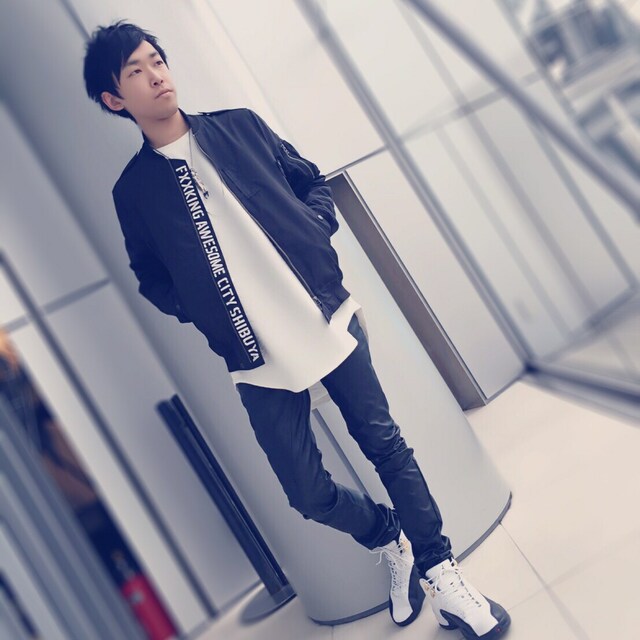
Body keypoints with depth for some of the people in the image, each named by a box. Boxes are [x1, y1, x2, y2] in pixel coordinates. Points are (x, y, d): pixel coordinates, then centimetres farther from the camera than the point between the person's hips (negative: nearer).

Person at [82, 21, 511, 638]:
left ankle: (437, 569, 21)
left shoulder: (238, 126, 7)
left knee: (385, 444, 3)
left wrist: (316, 240, -2)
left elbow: (312, 181, 15)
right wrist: (203, 313, -5)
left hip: (329, 317, 1)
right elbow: (153, 280, 11)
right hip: (257, 358, -1)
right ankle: (391, 540, 31)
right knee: (310, 494, 1)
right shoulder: (133, 189, 3)